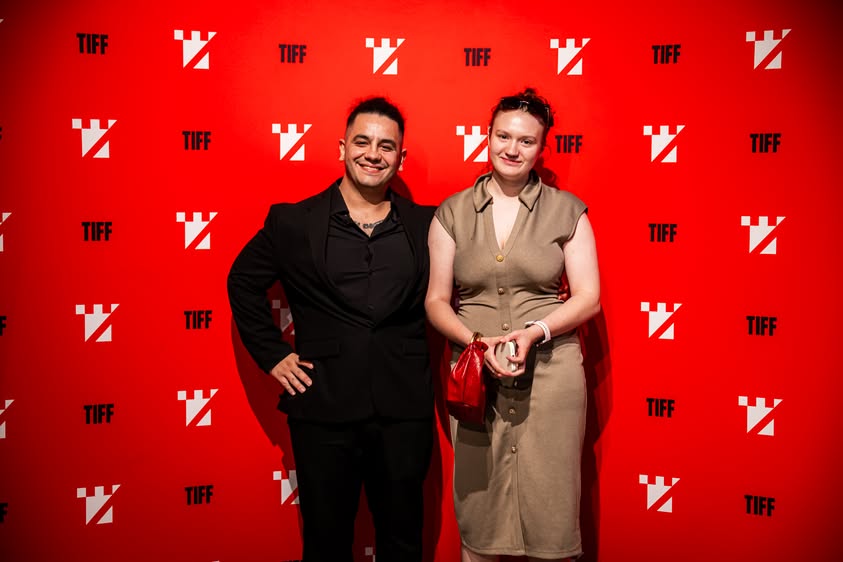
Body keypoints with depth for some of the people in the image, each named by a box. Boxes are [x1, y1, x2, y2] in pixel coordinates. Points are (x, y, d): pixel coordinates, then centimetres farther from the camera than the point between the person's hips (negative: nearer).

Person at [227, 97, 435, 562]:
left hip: (404, 410, 1)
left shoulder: (426, 225, 4)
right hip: (324, 407, -1)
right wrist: (272, 355, 3)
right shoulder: (293, 222, 0)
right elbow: (243, 283, 10)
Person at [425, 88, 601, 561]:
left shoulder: (568, 211, 3)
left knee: (549, 505, 3)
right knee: (477, 502, 7)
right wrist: (478, 342, -14)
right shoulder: (452, 213, 5)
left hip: (550, 371, -1)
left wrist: (535, 332, -15)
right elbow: (437, 301, 4)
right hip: (475, 373, 1)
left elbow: (589, 297, 1)